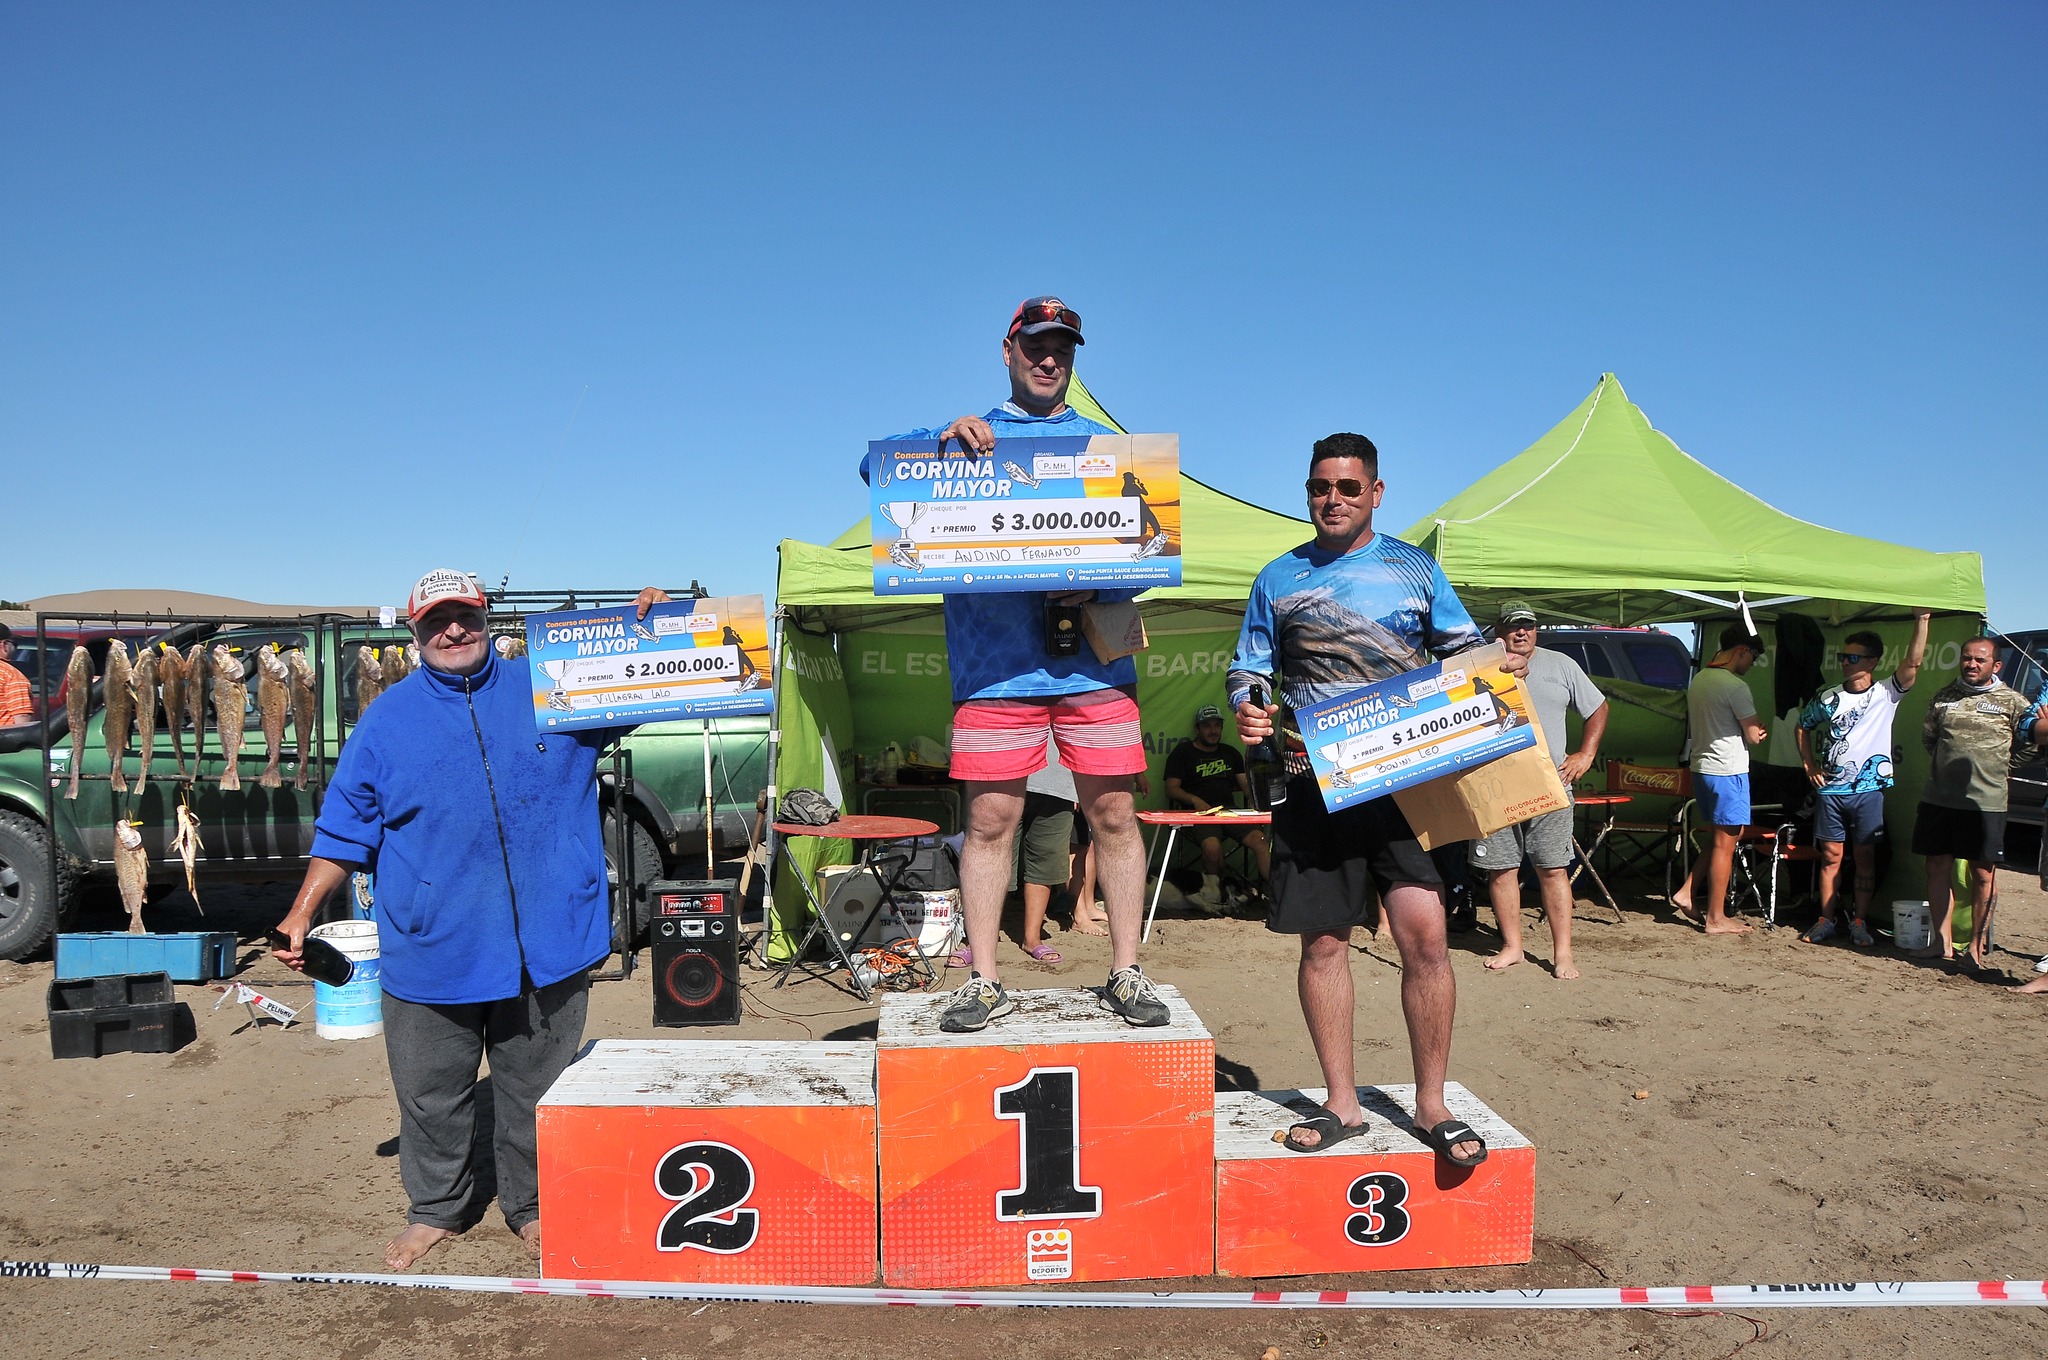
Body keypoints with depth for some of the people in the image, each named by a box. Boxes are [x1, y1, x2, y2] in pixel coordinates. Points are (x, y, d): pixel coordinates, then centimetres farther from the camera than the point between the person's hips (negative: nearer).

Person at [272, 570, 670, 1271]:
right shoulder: (388, 719, 3)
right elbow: (344, 832, 8)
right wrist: (301, 914, 3)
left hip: (546, 946, 0)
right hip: (432, 951, 0)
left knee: (535, 1092, 13)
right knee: (430, 1097, 13)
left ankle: (531, 1206, 33)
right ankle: (434, 1210, 35)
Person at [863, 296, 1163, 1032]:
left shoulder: (1105, 443, 17)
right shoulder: (965, 437, 15)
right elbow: (878, 466, 2)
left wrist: (1097, 585, -10)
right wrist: (946, 439, -16)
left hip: (1094, 658, 1)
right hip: (994, 662, -1)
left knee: (1114, 814, 1)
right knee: (989, 819, 0)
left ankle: (1126, 973, 12)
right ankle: (982, 980, 9)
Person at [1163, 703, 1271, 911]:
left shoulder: (1230, 753, 26)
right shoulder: (1183, 752, 13)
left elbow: (1247, 786, 20)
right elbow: (1171, 789, 2)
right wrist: (1194, 800, -16)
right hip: (1198, 813, -4)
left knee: (1259, 838, -26)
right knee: (1212, 846, -35)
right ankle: (1213, 891, -13)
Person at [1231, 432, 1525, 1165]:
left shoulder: (1414, 568, 11)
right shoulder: (1279, 579, 12)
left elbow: (1466, 648, 14)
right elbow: (1247, 667, 13)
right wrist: (1246, 709, -8)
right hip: (1315, 783, 1)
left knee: (1424, 934, -9)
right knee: (1323, 941, 5)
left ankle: (1431, 1104, 8)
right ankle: (1341, 1102, 19)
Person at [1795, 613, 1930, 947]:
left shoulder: (1885, 694, -1)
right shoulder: (1827, 697, 7)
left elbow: (1913, 663, -15)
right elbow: (1803, 726, 20)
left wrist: (1921, 619, -22)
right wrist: (1809, 765, 10)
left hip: (1868, 790, -2)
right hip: (1830, 790, 2)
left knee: (1865, 857, 4)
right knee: (1831, 856, 6)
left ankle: (1859, 922, 13)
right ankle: (1826, 920, 12)